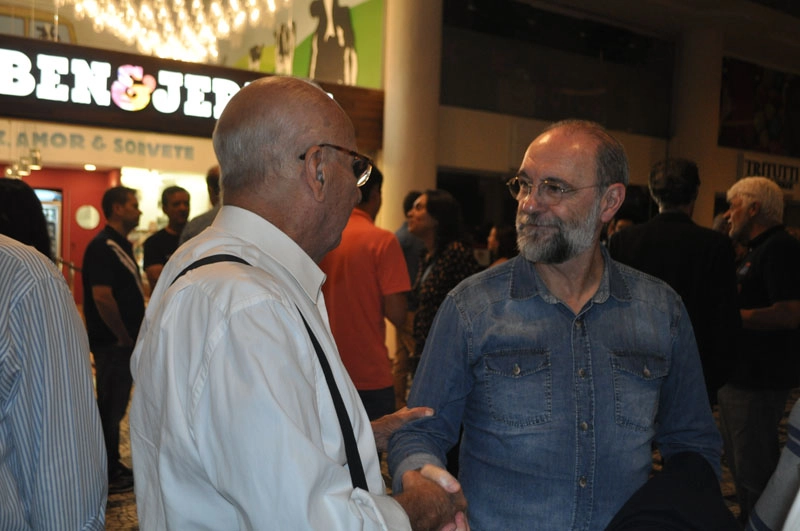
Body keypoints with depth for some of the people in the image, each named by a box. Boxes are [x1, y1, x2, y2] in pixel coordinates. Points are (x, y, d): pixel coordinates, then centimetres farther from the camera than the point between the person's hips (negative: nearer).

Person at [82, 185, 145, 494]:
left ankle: (113, 467, 29)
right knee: (110, 407, 0)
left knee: (115, 406, 17)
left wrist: (134, 334, 12)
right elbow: (102, 297, -24)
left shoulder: (121, 246, 14)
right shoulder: (103, 246, -16)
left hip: (124, 341, 10)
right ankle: (108, 476, 11)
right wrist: (123, 336, -16)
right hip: (113, 342, -10)